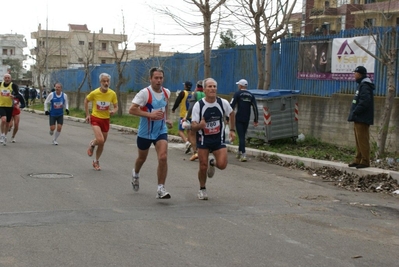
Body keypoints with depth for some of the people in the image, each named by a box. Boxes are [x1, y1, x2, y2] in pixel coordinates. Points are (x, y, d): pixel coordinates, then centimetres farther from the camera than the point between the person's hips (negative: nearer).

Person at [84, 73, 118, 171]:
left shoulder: (112, 94, -8)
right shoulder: (94, 93, -14)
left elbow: (116, 107, 2)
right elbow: (86, 101, 5)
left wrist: (113, 111, -21)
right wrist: (87, 114, 2)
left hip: (105, 120, 3)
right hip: (95, 118, -3)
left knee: (102, 143, 12)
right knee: (100, 140, -23)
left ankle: (96, 161, 34)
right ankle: (92, 144, 13)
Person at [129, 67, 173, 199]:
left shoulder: (166, 92, -1)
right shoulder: (145, 93, -18)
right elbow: (132, 110, -23)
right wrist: (150, 114, -29)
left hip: (161, 131, 3)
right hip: (145, 132, -2)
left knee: (163, 157, -17)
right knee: (142, 157, 19)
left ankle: (161, 189, -8)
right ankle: (135, 174, 54)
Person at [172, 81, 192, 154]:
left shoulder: (183, 93, -8)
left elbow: (177, 102, -6)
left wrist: (173, 109, 10)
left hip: (183, 115, -5)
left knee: (181, 131, 0)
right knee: (189, 131, 13)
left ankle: (187, 142, -23)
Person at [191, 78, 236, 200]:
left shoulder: (223, 103, -8)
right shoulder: (198, 105, -14)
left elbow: (232, 113, 13)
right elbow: (193, 126, -15)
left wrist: (232, 130, 10)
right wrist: (199, 125, -37)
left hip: (219, 139, 1)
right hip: (203, 139, -1)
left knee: (222, 165, -13)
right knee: (203, 167, -2)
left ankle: (212, 162, 24)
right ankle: (202, 189, 25)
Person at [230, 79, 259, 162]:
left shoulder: (237, 94, -5)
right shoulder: (251, 95, 8)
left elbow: (231, 106, -11)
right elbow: (255, 108, 6)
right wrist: (255, 120, 11)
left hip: (239, 119, -5)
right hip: (247, 119, 5)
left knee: (241, 136, -5)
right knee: (242, 135, 18)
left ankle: (243, 154, -14)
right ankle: (239, 152, 29)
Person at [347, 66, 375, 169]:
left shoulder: (365, 86, -15)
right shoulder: (361, 85, 18)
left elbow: (365, 102, -26)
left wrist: (355, 112, -19)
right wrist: (354, 113, 13)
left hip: (362, 119, -11)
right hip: (358, 119, 11)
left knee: (362, 141, -6)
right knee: (359, 141, 14)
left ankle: (365, 161, -2)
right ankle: (358, 160, 19)